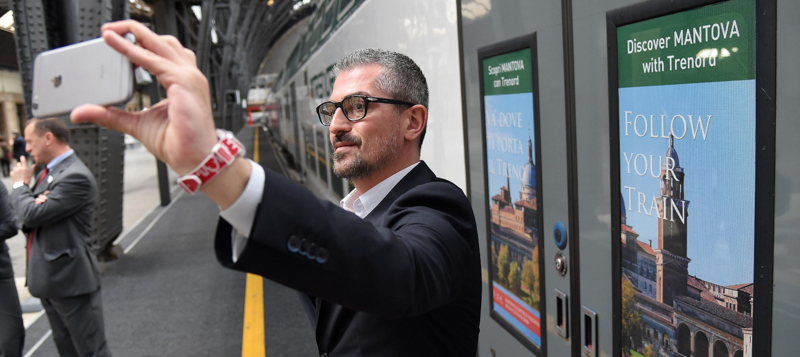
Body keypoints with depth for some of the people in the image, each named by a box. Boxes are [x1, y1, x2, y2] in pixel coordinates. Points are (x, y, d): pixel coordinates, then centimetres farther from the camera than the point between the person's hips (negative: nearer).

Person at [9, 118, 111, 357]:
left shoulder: (76, 176, -19)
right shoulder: (46, 172, 12)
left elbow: (33, 214, -20)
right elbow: (28, 217, 12)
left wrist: (20, 185, -2)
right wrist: (34, 201, -11)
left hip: (71, 280, -10)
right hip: (48, 279, 10)